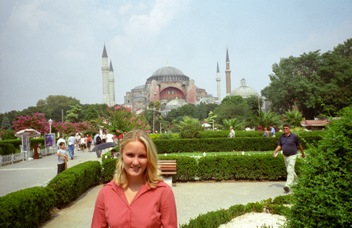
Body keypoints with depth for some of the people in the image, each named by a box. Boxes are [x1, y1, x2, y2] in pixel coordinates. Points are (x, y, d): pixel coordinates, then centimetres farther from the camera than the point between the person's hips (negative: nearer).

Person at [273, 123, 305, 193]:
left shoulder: (294, 136, -13)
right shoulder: (282, 136, 1)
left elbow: (299, 145, 0)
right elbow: (279, 145, 6)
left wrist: (303, 153, 12)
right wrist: (275, 151, -11)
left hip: (292, 156, -6)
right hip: (285, 156, 6)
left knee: (290, 170, -16)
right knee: (289, 170, 20)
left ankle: (288, 186, -24)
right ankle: (296, 180, 45)